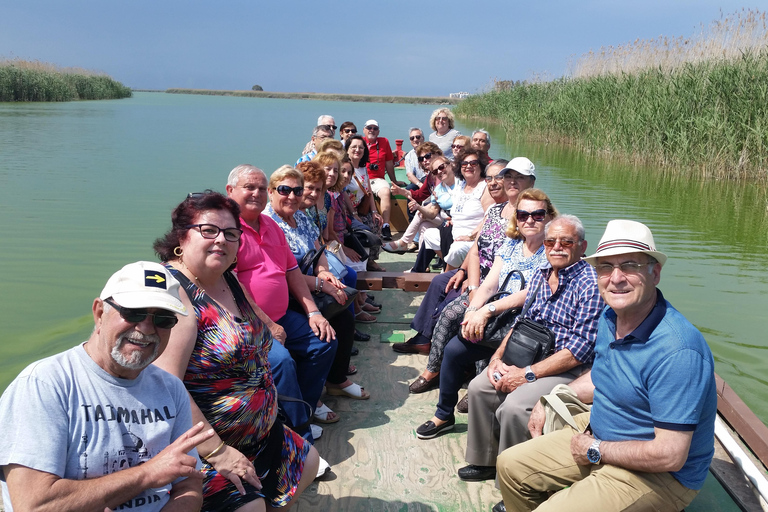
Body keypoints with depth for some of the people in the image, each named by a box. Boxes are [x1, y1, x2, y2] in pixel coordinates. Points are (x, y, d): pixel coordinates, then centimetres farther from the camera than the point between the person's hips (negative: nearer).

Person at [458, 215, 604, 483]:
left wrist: (528, 374, -23)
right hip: (530, 358, 8)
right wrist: (498, 356, -1)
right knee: (479, 387, 0)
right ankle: (486, 461, 17)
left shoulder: (590, 284, -18)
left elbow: (583, 348, -23)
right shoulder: (540, 275, 8)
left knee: (513, 407, -26)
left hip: (571, 369, -8)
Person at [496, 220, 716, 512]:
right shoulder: (610, 318, -2)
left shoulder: (677, 351, -31)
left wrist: (595, 451, -18)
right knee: (511, 465, 10)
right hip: (599, 438, 8)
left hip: (655, 473, -8)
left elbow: (669, 456, -30)